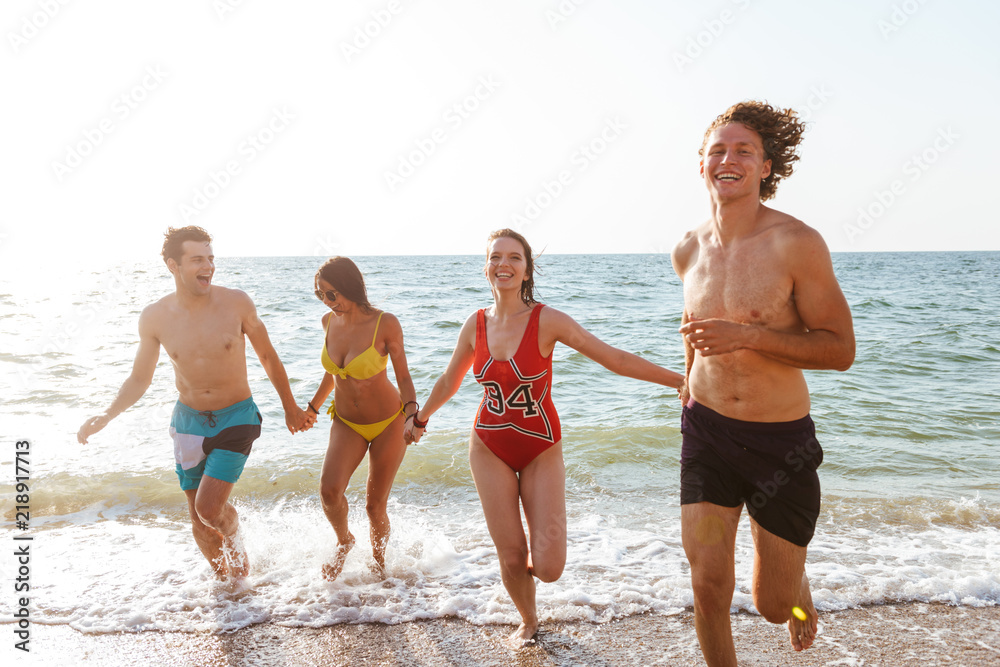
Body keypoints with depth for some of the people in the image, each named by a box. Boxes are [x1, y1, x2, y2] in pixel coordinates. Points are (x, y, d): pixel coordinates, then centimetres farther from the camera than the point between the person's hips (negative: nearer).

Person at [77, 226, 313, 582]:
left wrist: (290, 408, 7)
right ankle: (224, 579, 38)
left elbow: (268, 356, 0)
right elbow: (139, 379, 4)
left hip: (236, 418, -3)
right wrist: (106, 415, -13)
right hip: (188, 420, 3)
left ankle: (235, 541, 21)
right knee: (200, 523, 11)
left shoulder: (236, 303, -14)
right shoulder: (154, 317, -8)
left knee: (209, 508, -15)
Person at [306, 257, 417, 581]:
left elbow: (403, 376, -10)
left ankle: (379, 561, 34)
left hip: (388, 423, -3)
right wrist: (312, 408, 22)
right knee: (330, 489, -21)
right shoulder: (329, 322, -5)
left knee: (375, 505, 3)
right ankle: (344, 541, 11)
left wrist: (412, 413, -26)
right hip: (347, 423, 3)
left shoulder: (385, 323, -19)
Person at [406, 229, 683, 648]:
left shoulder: (547, 321, -14)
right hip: (489, 447, 2)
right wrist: (420, 419, 28)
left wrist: (681, 380, -17)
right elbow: (448, 382, 15)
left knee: (548, 567, -7)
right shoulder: (475, 325, -3)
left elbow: (614, 359, -14)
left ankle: (534, 553, 32)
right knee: (511, 556, 2)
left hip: (541, 449, -2)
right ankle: (528, 623, 34)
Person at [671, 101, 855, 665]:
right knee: (708, 590, 0)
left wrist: (746, 335, -26)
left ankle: (800, 587, 48)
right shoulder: (688, 251, 1)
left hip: (782, 440, -3)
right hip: (706, 430, 3)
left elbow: (841, 349, -14)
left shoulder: (797, 243, -14)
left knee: (772, 605, 11)